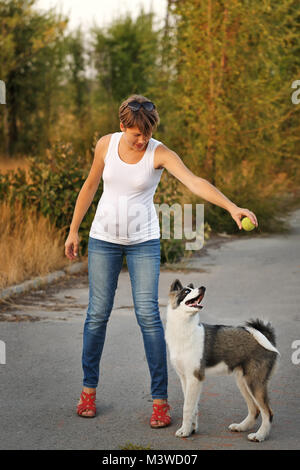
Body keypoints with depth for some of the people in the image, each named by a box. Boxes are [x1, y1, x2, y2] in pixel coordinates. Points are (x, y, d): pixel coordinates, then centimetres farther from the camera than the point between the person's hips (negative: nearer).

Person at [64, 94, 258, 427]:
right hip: (103, 238, 2)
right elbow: (90, 187, 8)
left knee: (148, 315, -8)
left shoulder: (159, 153, -14)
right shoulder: (106, 144, -5)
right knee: (98, 314, 4)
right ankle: (89, 389, 21)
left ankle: (160, 400, 0)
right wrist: (74, 230, 11)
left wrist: (232, 207, -43)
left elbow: (195, 182, -28)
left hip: (143, 241, -2)